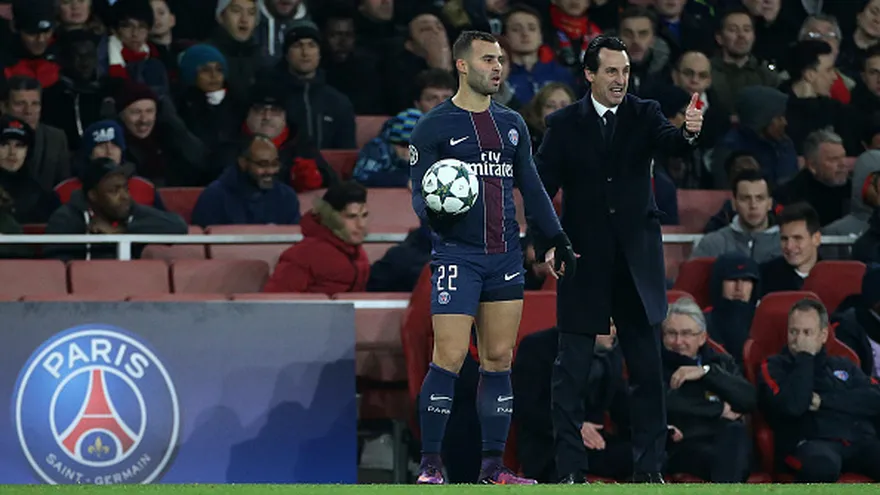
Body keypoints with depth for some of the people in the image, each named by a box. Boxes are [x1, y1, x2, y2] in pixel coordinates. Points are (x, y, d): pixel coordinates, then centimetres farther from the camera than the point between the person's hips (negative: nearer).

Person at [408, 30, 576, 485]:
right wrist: (432, 210, -26)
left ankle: (492, 466, 10)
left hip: (505, 255, 5)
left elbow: (532, 186, 20)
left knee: (499, 359, 5)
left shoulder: (512, 124, 14)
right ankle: (430, 464, -4)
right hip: (457, 255, -5)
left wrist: (559, 239, 14)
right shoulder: (434, 126, -2)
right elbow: (418, 192, -4)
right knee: (449, 358, -11)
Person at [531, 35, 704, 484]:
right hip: (583, 262, -1)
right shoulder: (564, 125, 1)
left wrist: (688, 133, -41)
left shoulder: (644, 114, 3)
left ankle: (648, 468, 11)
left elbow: (668, 142, -17)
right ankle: (570, 471, 4)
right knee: (571, 372, -1)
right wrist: (547, 246, -11)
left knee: (648, 370, 4)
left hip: (637, 261, 1)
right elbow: (541, 190, 0)